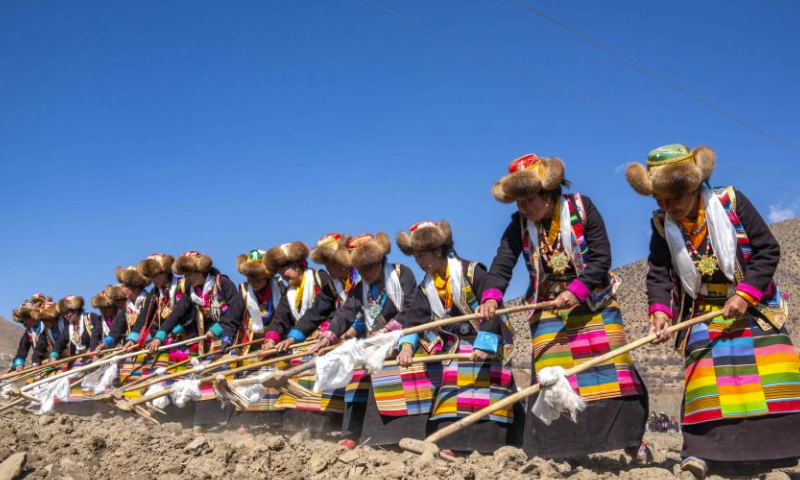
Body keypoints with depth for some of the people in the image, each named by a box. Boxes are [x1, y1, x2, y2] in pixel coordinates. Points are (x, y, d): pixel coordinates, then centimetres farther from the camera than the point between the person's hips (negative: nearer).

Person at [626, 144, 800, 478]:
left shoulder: (730, 202, -13)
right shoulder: (662, 224, -6)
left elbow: (768, 250, -10)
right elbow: (658, 274, -6)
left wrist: (745, 295, -19)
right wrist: (660, 311, -25)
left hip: (752, 306, -1)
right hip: (703, 313, 1)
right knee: (706, 377, -9)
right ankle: (700, 449, -9)